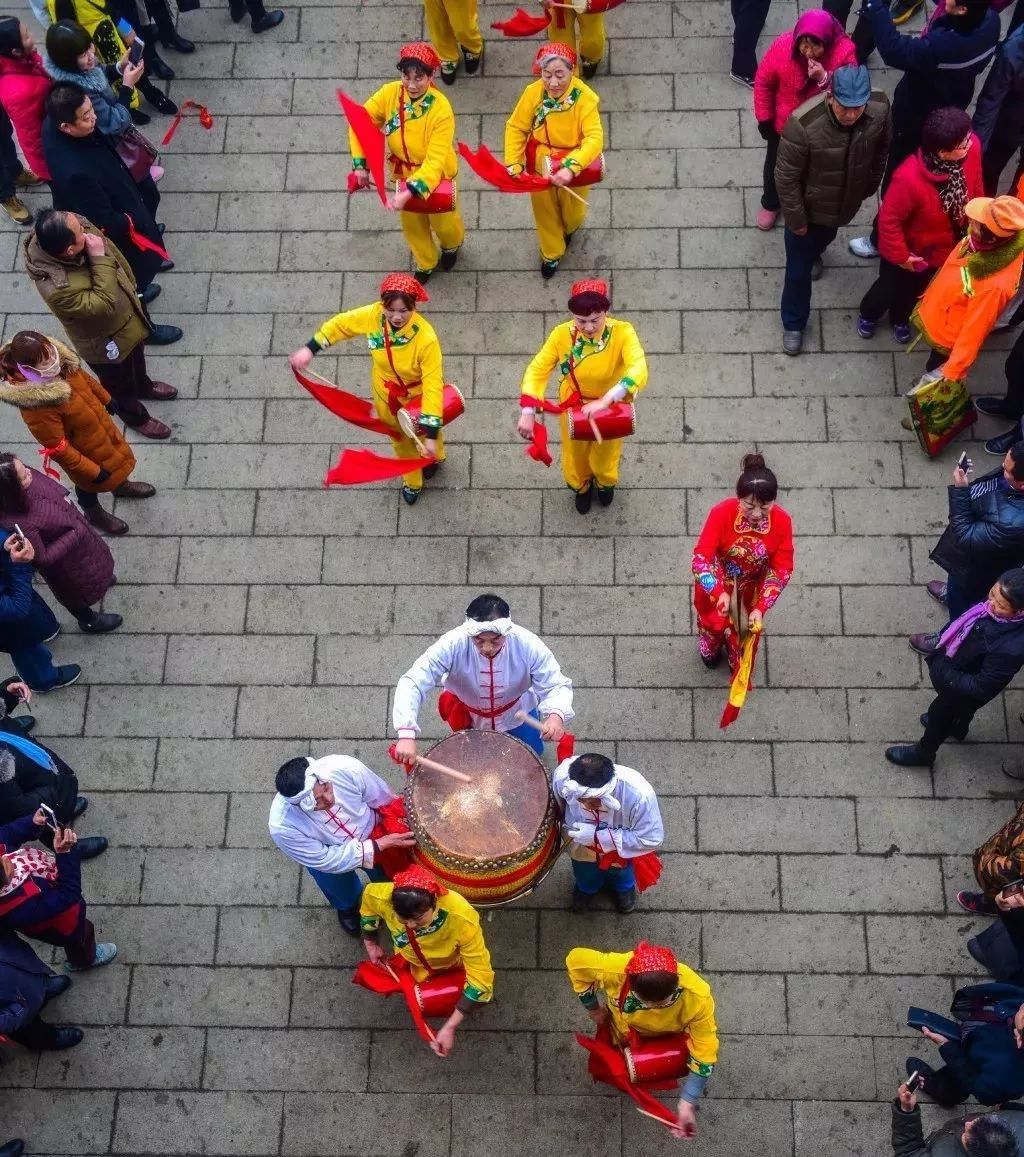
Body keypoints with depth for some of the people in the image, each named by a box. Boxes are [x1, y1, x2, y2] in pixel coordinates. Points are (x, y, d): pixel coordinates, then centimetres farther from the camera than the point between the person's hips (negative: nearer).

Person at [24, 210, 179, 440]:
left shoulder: (76, 227, -24)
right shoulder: (57, 288, -45)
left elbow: (111, 248, -3)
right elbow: (104, 305, -37)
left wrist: (130, 284, 10)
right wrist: (100, 259, -40)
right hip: (106, 341, -6)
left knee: (137, 358, 36)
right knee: (121, 385, 25)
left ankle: (143, 385, 68)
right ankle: (135, 416, 56)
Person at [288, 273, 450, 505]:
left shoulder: (426, 338, -41)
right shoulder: (373, 315, -29)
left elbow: (433, 385, -38)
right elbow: (340, 324, -9)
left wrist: (431, 434, -39)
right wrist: (309, 348, -12)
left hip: (418, 396, -3)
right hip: (386, 395, 3)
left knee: (424, 432, 31)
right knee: (399, 439, 29)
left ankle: (434, 458, 68)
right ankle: (412, 482, 59)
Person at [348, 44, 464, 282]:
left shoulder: (441, 109, -33)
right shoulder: (390, 93, -23)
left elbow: (435, 160, -34)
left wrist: (410, 192, -45)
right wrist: (360, 164, -20)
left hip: (437, 175, -3)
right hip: (403, 173, 3)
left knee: (442, 221, 20)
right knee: (411, 223, 22)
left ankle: (451, 246, 58)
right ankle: (426, 264, 52)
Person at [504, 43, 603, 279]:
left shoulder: (585, 98, -30)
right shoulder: (533, 92, -23)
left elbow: (594, 138, -37)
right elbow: (516, 128, -11)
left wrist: (571, 167, -51)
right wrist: (513, 164, -20)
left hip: (574, 163, -1)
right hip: (540, 164, 1)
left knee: (572, 213, 24)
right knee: (544, 211, 22)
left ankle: (567, 230, 64)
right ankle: (552, 253, 51)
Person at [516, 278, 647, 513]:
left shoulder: (622, 332, -31)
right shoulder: (562, 334, -25)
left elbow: (639, 371, -45)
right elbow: (537, 370, -20)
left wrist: (605, 401, -56)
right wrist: (528, 412, -32)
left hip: (612, 409, -1)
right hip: (573, 408, 1)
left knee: (604, 459, 25)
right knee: (575, 457, 25)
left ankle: (605, 484, 63)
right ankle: (582, 487, 61)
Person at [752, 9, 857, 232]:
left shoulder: (844, 51, -29)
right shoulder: (782, 46, -27)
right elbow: (763, 82, -11)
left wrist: (824, 79, -44)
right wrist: (764, 118, -4)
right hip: (783, 124, 1)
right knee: (775, 165, 25)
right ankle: (770, 204, 55)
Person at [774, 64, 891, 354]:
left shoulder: (880, 108, -25)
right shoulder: (804, 124, -39)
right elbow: (786, 178, -25)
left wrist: (870, 186, 11)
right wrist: (796, 219, -16)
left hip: (846, 203, 4)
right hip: (810, 208, -4)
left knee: (824, 239, 36)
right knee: (799, 269, 12)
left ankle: (813, 253, 72)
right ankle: (793, 323, 38)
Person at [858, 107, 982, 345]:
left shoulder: (971, 148, -27)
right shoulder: (909, 178, -43)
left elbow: (975, 189, -6)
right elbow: (889, 220, -28)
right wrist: (900, 256, -16)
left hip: (942, 246, 5)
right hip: (908, 249, -5)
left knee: (916, 289, 31)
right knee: (890, 288, 25)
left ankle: (900, 318, 62)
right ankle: (869, 314, 58)